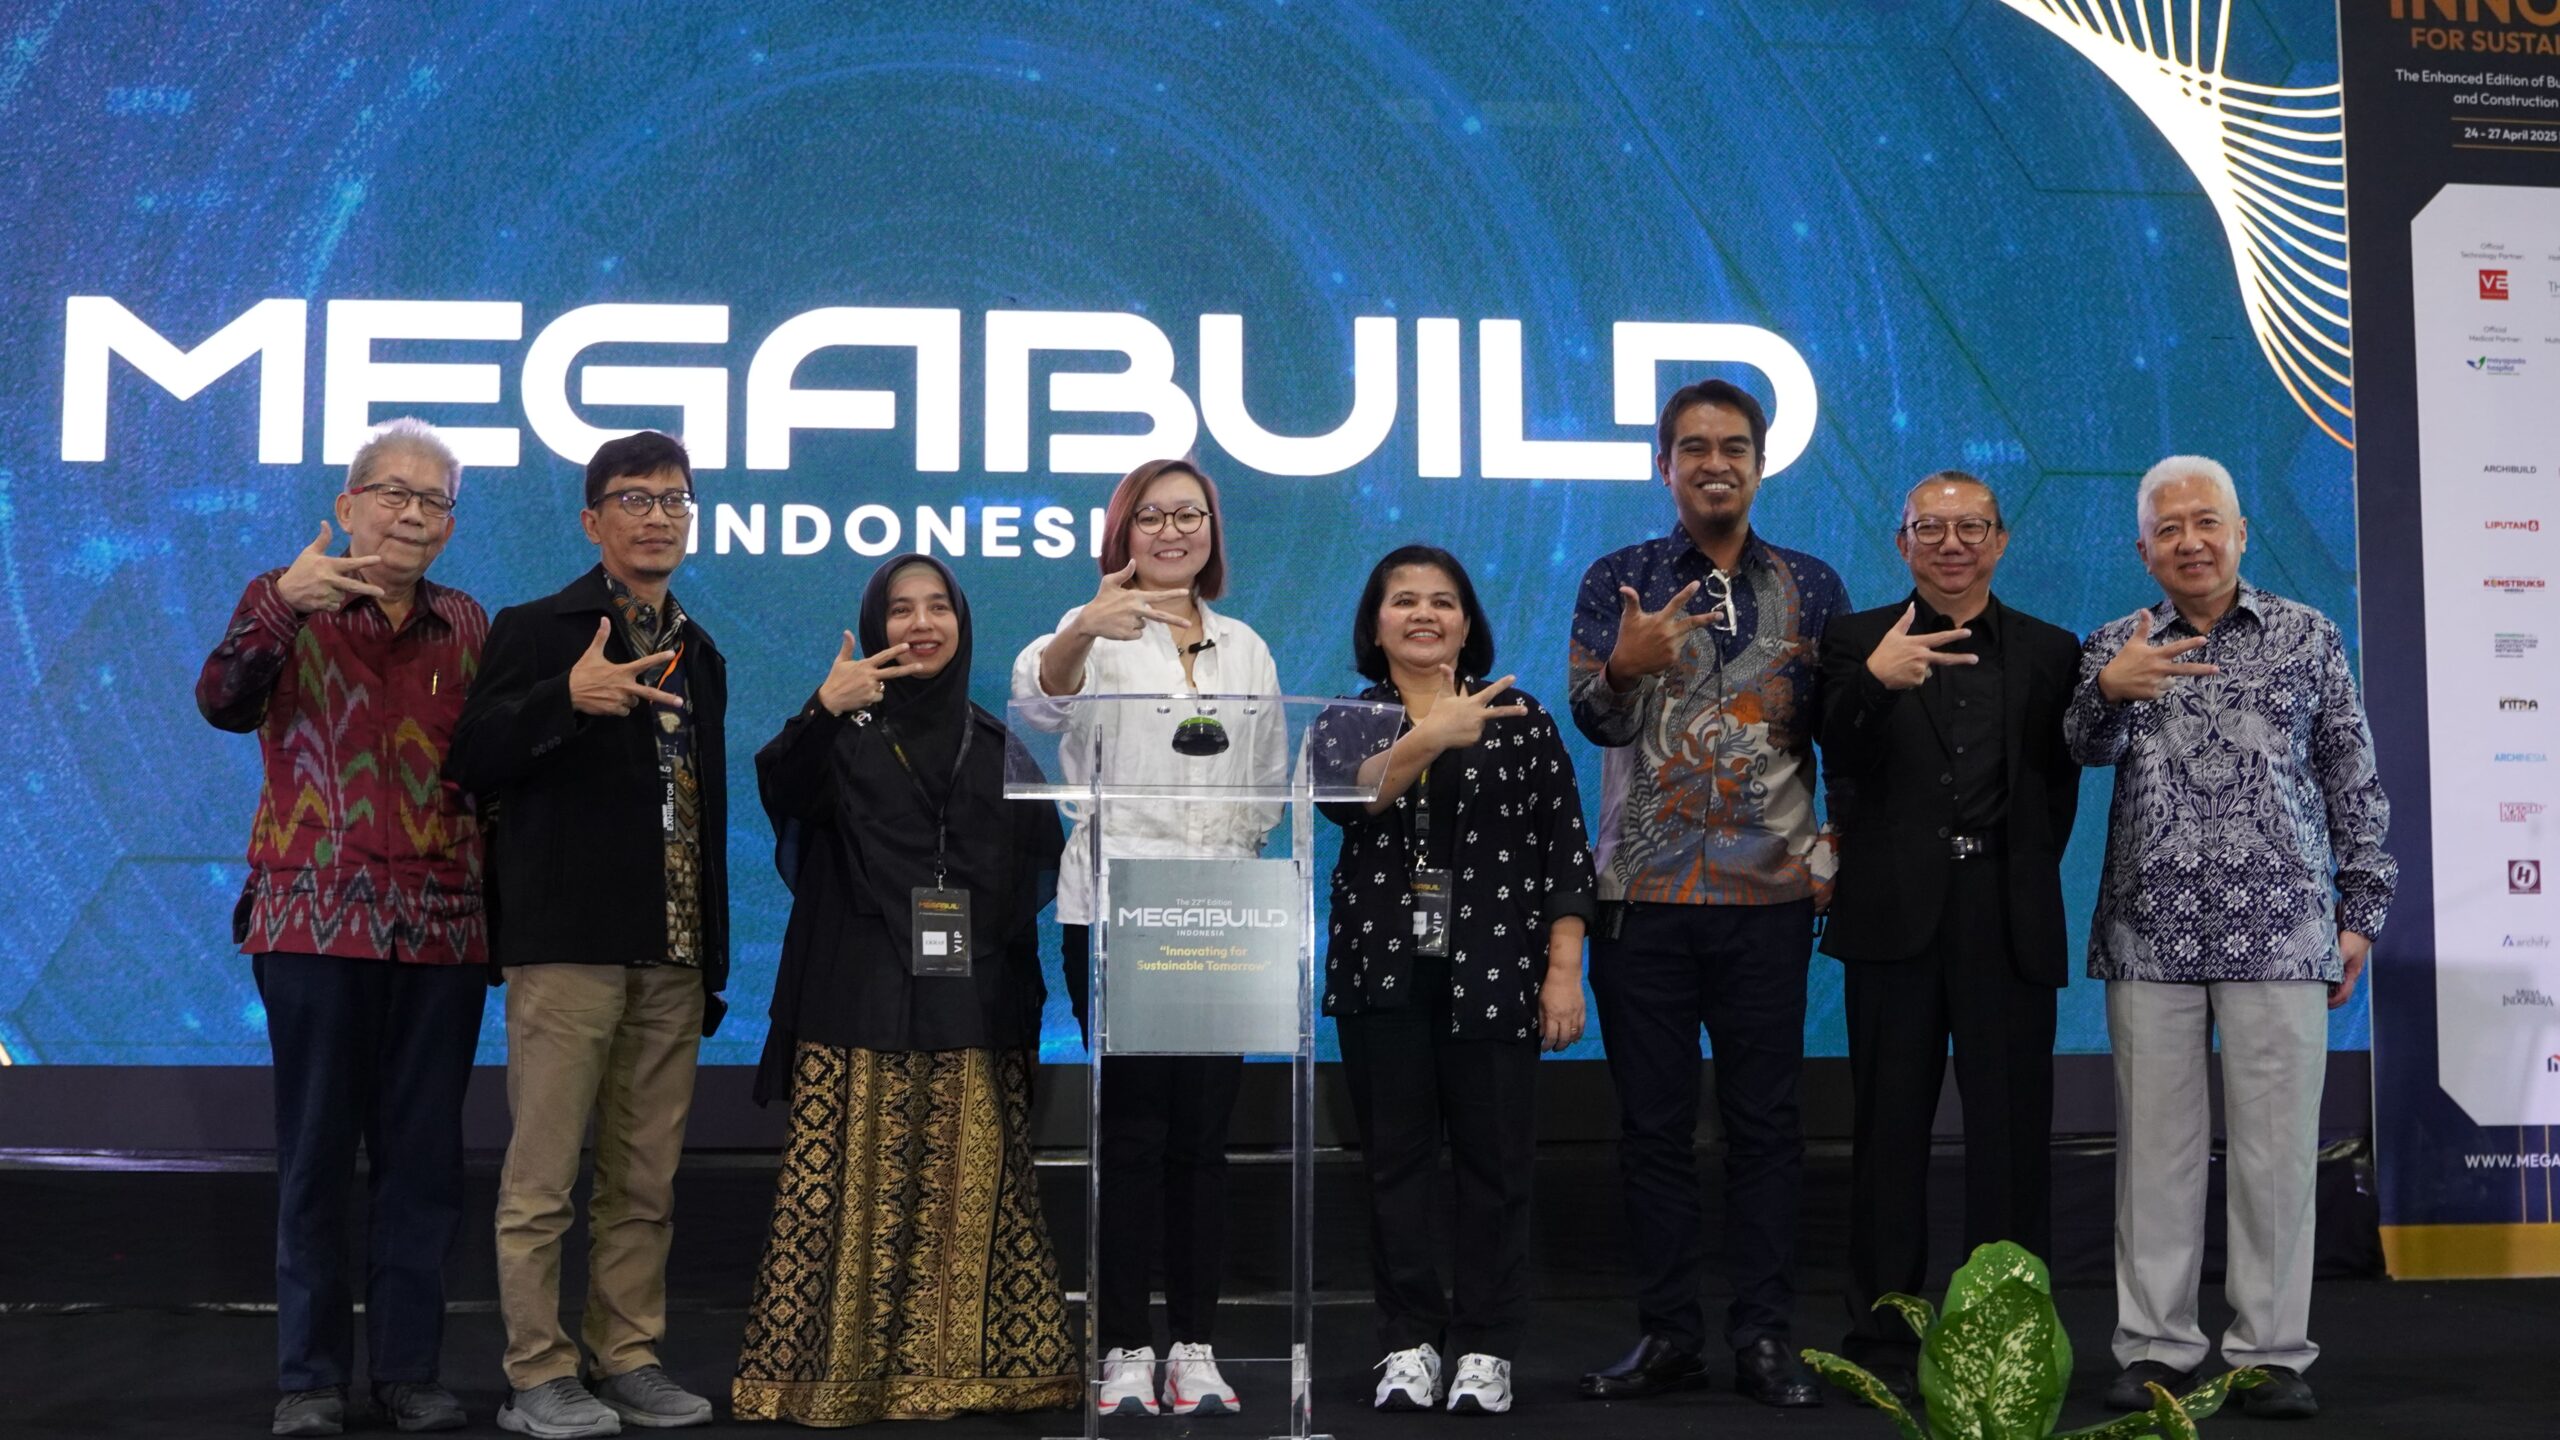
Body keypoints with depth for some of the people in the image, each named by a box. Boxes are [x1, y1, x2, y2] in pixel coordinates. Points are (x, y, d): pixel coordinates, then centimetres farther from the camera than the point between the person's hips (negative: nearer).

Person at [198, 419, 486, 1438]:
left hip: (441, 925, 3)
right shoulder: (289, 602, 3)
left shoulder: (469, 627, 12)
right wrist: (282, 604, -30)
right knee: (317, 1147, 2)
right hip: (317, 919, -2)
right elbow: (224, 704, -14)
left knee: (424, 1154, 5)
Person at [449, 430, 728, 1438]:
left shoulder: (700, 655, 17)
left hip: (672, 956, 5)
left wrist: (714, 955, 16)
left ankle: (629, 1357, 18)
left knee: (646, 1181, 9)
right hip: (568, 943, -5)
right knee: (543, 1176, -3)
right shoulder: (535, 630, 1)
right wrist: (567, 697, -25)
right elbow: (473, 766, -9)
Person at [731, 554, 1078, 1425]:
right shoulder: (845, 733, 4)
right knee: (850, 1192, -6)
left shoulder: (999, 744, 14)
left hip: (976, 1013, 3)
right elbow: (784, 792, -17)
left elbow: (1042, 872, 13)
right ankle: (833, 1371, 0)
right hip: (858, 1010, -2)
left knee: (973, 1192, 2)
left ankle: (967, 1366, 10)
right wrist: (821, 715, -35)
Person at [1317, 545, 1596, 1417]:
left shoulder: (1524, 722, 6)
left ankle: (1486, 1347, 10)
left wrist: (1565, 971, -3)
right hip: (1384, 975, 1)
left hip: (1495, 975, -1)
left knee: (1495, 1163, 0)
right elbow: (1346, 799, -15)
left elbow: (1564, 855, 3)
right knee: (1396, 1163, 4)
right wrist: (1430, 734, -27)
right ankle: (1409, 1343, 13)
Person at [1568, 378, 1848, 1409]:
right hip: (1642, 894, 0)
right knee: (1654, 1124, 5)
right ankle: (1667, 1333, 14)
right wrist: (1623, 667, -27)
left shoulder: (1810, 587, 8)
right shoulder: (1618, 581, 5)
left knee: (1765, 1121, 3)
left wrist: (1831, 847, -5)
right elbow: (1595, 720, -7)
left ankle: (1763, 1336, 11)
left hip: (1769, 895, 0)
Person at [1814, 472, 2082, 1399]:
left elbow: (2060, 788, 9)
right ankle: (1883, 1339, 14)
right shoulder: (1858, 641, 6)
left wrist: (2025, 877, -2)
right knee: (1891, 1130, 6)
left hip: (2010, 923, 1)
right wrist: (1873, 680, -27)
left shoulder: (2049, 652, 12)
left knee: (2012, 1132, 4)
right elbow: (1840, 757, -10)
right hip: (1896, 915, -1)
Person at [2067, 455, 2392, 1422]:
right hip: (2150, 934, 1)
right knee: (2157, 1145, 4)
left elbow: (2354, 786, 8)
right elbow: (2088, 752, -6)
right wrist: (2110, 691, -28)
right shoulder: (2115, 646, 10)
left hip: (2280, 932, -1)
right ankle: (2155, 1347, 12)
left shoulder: (2308, 637, 7)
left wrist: (2361, 914, 4)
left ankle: (2272, 1351, 10)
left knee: (2277, 1146, 0)